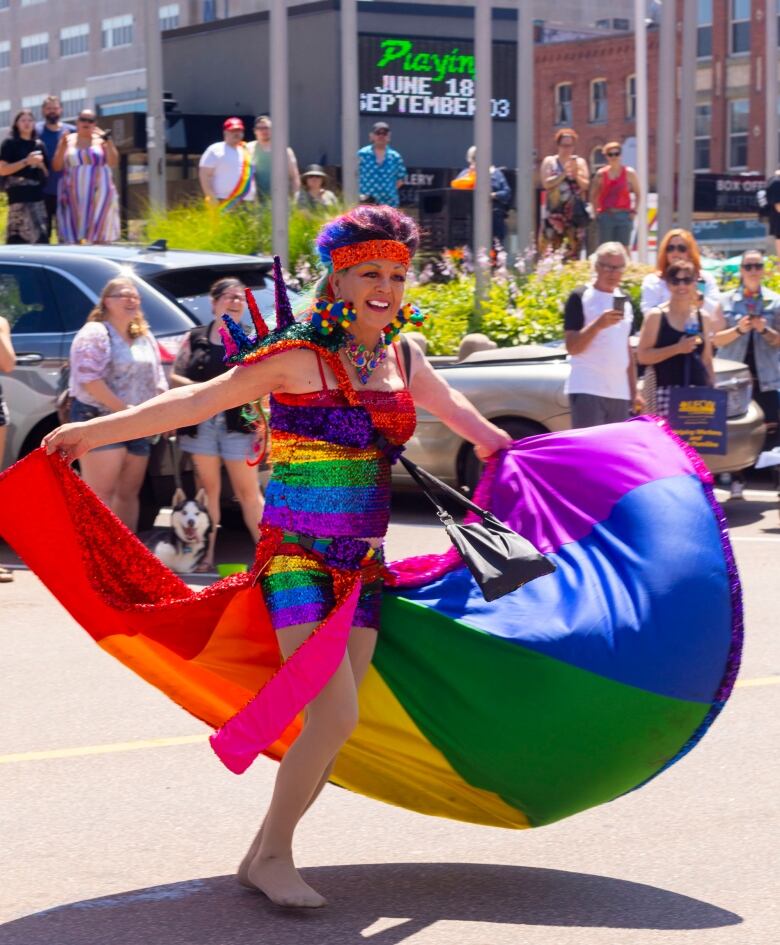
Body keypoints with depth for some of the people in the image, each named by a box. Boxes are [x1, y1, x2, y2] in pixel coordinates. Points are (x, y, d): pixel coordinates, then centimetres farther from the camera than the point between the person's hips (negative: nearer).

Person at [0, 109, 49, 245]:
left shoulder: (39, 145, 17)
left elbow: (46, 174, 21)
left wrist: (40, 164, -1)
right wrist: (26, 162, -13)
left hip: (37, 195, 6)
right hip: (19, 196, -6)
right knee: (39, 238, -16)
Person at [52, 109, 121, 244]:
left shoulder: (101, 139, 6)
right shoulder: (68, 140, 10)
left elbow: (113, 162, -4)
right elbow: (56, 166, 5)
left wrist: (108, 142, -15)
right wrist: (63, 147, -8)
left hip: (98, 194, -1)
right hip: (74, 196, 1)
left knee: (100, 235, -6)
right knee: (73, 237, -6)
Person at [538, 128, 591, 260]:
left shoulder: (580, 162, 11)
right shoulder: (549, 161, 7)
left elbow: (586, 185, 3)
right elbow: (546, 183, -6)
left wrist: (576, 174, -13)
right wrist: (563, 174, -14)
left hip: (575, 213, 2)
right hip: (555, 211, -2)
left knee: (573, 249, -1)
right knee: (551, 249, -10)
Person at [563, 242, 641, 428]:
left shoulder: (624, 301, 17)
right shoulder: (580, 298, -2)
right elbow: (572, 347, -9)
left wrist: (634, 392, 16)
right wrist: (598, 324, -24)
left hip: (620, 394, 6)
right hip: (587, 391, -6)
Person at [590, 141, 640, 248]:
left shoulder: (629, 173, 1)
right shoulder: (601, 174, 4)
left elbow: (637, 194, 6)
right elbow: (593, 195, 11)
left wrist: (634, 211, -3)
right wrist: (596, 211, 1)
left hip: (624, 215, -1)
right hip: (605, 215, 1)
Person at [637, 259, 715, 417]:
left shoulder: (703, 318, 15)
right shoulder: (656, 316, 1)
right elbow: (642, 356, -6)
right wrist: (677, 348, -14)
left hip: (699, 392, 4)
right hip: (667, 391, -4)